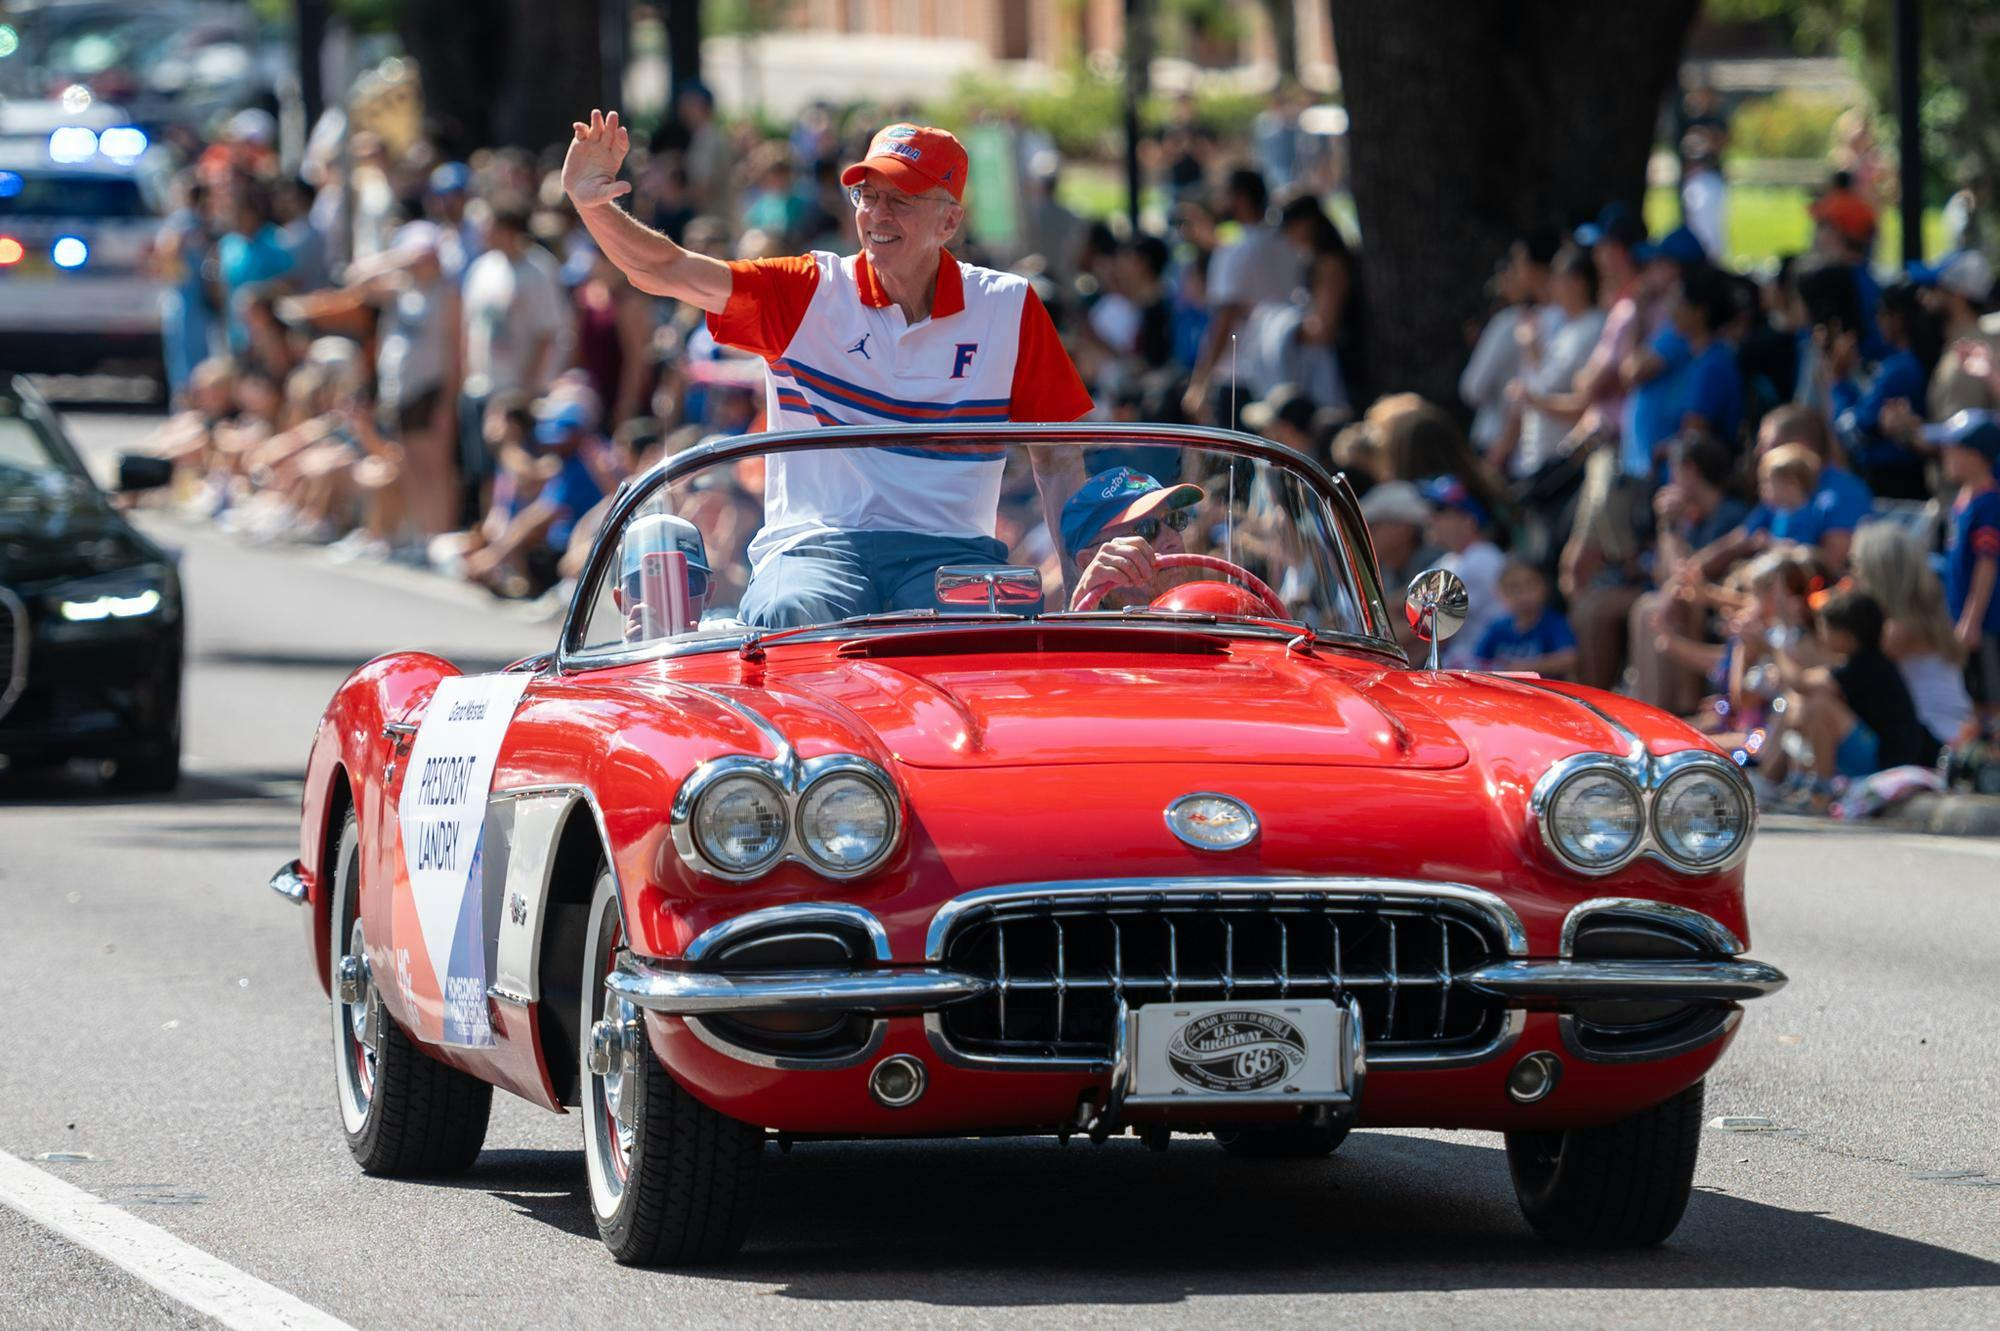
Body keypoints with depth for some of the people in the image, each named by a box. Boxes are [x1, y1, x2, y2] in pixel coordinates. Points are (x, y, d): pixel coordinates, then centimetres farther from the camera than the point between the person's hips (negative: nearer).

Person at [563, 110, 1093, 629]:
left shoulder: (1008, 307, 9)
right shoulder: (811, 292, 7)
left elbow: (1058, 460, 11)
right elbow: (667, 272, -2)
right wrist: (592, 205, -20)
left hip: (949, 551, 0)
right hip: (813, 546, 0)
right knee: (792, 618, -35)